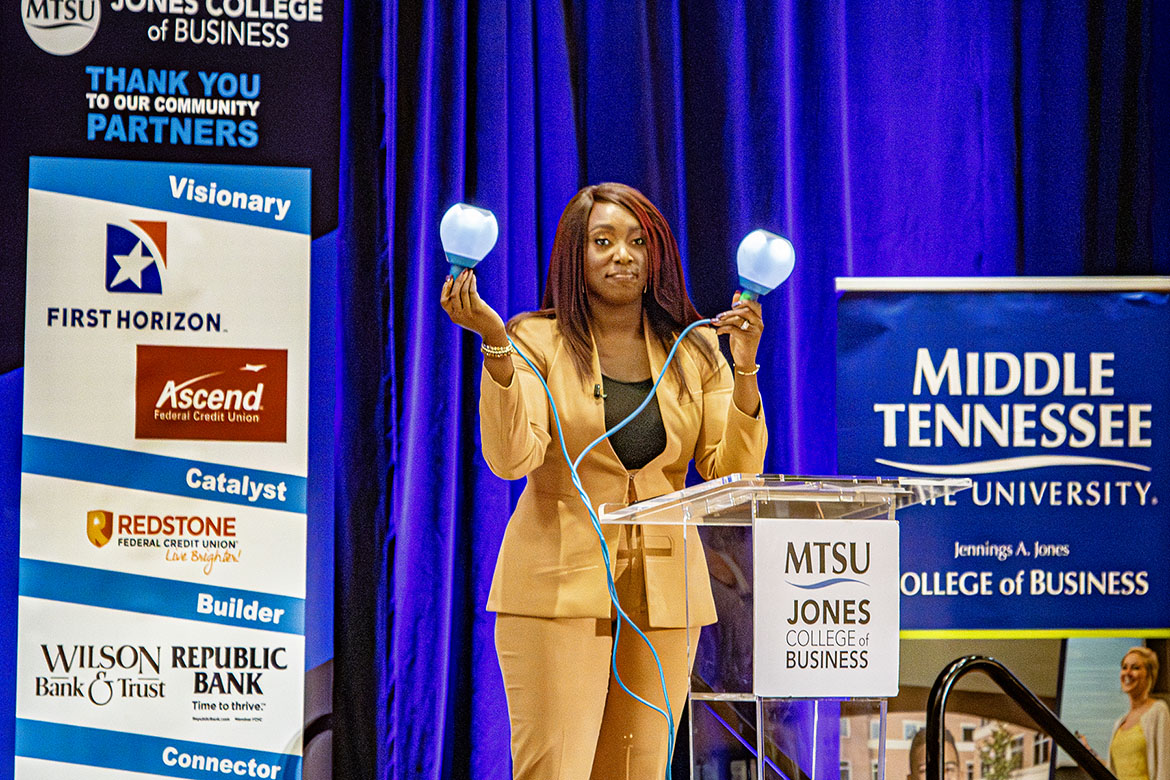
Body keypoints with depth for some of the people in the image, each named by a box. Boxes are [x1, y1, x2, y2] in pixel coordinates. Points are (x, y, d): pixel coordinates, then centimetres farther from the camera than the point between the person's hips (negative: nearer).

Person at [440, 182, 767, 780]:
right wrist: (495, 344, -22)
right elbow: (510, 458, -14)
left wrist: (744, 368, -12)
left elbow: (733, 471, 0)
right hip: (560, 589, -3)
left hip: (664, 596, 3)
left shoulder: (696, 353, 9)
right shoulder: (538, 343, 1)